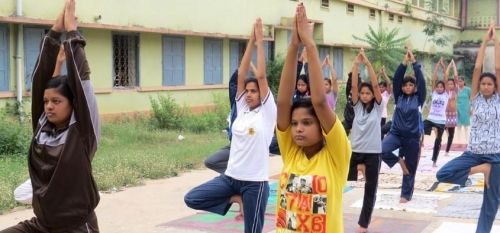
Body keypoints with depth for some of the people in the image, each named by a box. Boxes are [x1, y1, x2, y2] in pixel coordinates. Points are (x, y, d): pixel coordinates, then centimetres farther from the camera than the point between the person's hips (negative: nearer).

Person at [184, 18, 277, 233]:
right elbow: (241, 74, 3)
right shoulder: (242, 109, 8)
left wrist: (260, 41, -10)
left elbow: (261, 76, -13)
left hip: (255, 182, -5)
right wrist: (251, 41, -1)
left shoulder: (267, 112, -5)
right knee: (191, 198, -5)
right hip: (230, 177, 5)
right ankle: (235, 199, 10)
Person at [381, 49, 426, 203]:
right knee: (381, 150, -25)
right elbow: (396, 79, -5)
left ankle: (406, 194, 21)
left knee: (410, 167, 5)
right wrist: (404, 62, -12)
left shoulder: (418, 98, -1)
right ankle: (399, 160, 3)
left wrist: (414, 62, -12)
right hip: (396, 133, 1)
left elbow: (421, 81, -10)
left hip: (413, 137, -1)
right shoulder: (399, 97, 4)